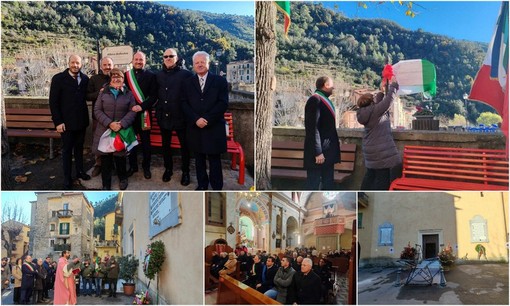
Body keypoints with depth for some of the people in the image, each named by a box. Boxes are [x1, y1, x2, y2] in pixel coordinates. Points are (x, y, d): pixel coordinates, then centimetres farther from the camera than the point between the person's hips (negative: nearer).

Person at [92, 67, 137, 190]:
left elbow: (132, 112, -2)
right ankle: (106, 184, 12)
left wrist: (121, 124, -16)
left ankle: (122, 178, 30)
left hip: (122, 131, 0)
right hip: (104, 131, 1)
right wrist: (109, 123, -14)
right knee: (105, 158, 2)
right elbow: (97, 110, 0)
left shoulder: (128, 94, 5)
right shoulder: (103, 93, 6)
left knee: (120, 156, 6)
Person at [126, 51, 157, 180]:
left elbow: (153, 96, -6)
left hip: (144, 114, -2)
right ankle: (133, 166, 22)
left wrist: (142, 106, -17)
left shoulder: (151, 76, -1)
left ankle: (146, 167, 17)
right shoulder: (126, 75, 6)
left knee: (146, 142, 6)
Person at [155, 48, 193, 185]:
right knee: (165, 144, 15)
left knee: (184, 145, 7)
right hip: (164, 116, 4)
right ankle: (168, 168, 31)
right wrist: (158, 111, 6)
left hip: (180, 116, -4)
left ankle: (185, 171, 20)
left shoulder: (186, 74, -9)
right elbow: (156, 94, 13)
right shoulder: (159, 75, 6)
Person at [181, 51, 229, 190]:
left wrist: (207, 119, -14)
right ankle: (202, 185, 21)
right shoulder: (187, 83, 12)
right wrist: (196, 119, -12)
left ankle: (217, 187, 10)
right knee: (199, 159, 10)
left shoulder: (220, 81, 3)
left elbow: (223, 103, -6)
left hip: (214, 128, -3)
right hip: (195, 128, 3)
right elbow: (184, 104, 4)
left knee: (214, 160, 2)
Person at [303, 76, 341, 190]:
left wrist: (334, 146, 17)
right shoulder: (315, 100, -14)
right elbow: (313, 128, -20)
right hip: (320, 151, -9)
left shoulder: (324, 100, 15)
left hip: (328, 150, 10)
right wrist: (318, 152, -22)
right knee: (313, 184, -2)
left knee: (328, 183, 12)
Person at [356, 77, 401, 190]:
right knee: (382, 178, -4)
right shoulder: (375, 111, -20)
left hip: (371, 150, 10)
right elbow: (389, 100, -18)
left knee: (370, 175, 18)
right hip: (380, 151, -10)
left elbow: (379, 102, 20)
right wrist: (393, 84, -6)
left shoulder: (367, 112, 5)